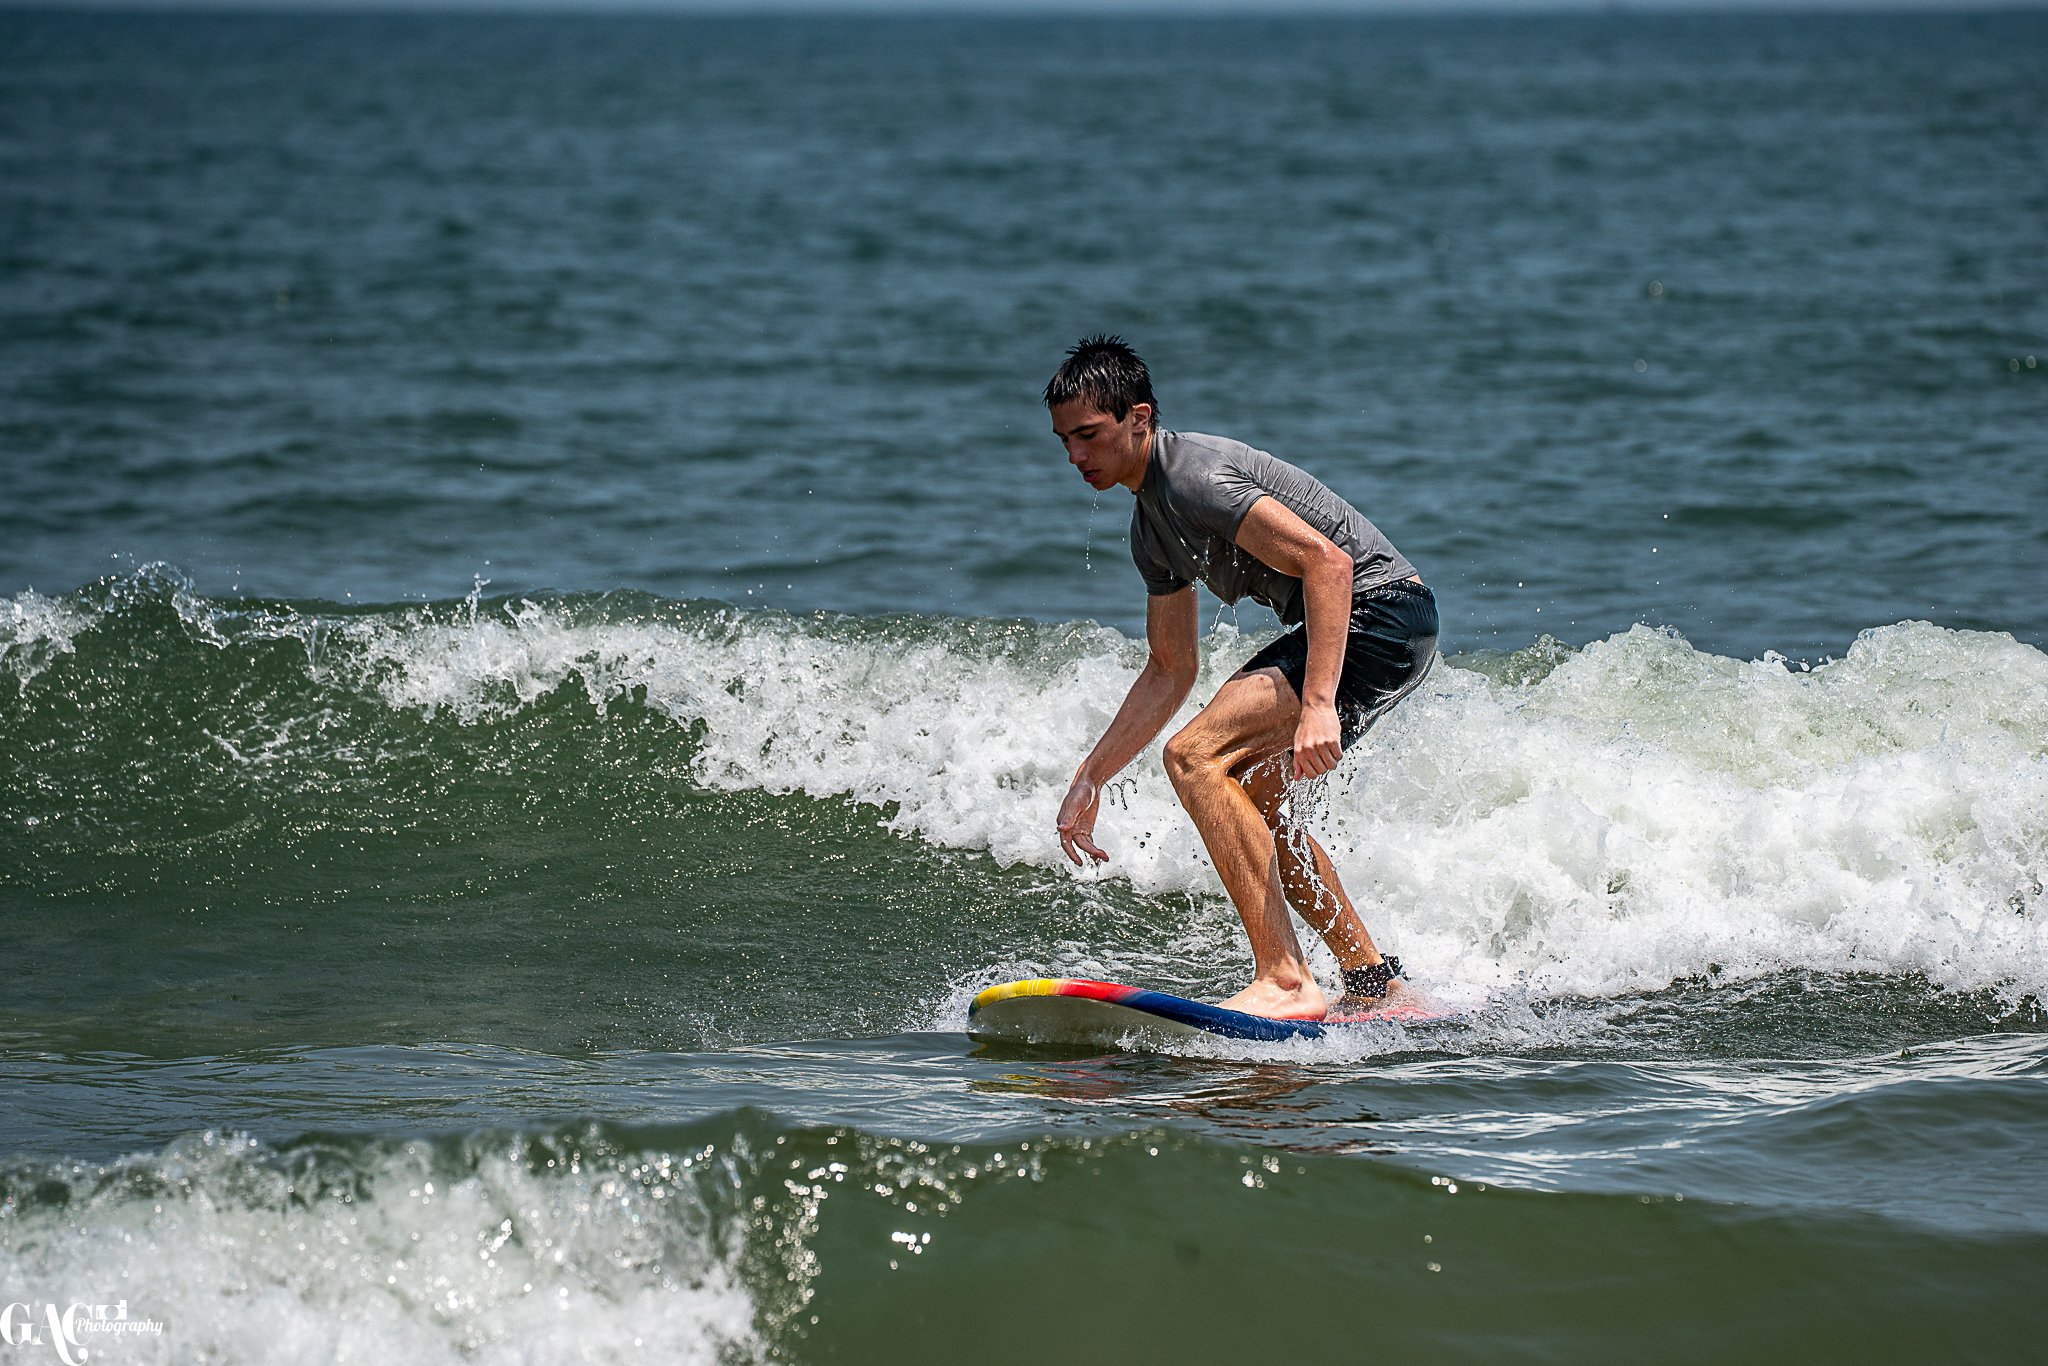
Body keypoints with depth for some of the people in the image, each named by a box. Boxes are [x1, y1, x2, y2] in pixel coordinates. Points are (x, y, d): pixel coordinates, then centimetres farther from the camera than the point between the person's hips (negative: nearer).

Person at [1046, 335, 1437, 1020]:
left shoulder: (1193, 475, -16)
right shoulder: (1150, 525, 16)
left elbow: (1327, 562, -26)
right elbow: (1170, 671, 24)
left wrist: (1318, 704, -35)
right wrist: (1090, 779, 21)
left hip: (1378, 609, -11)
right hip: (1344, 625, 11)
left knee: (1195, 755, -19)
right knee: (1246, 796, 20)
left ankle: (1286, 984, -23)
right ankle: (1376, 986, 25)